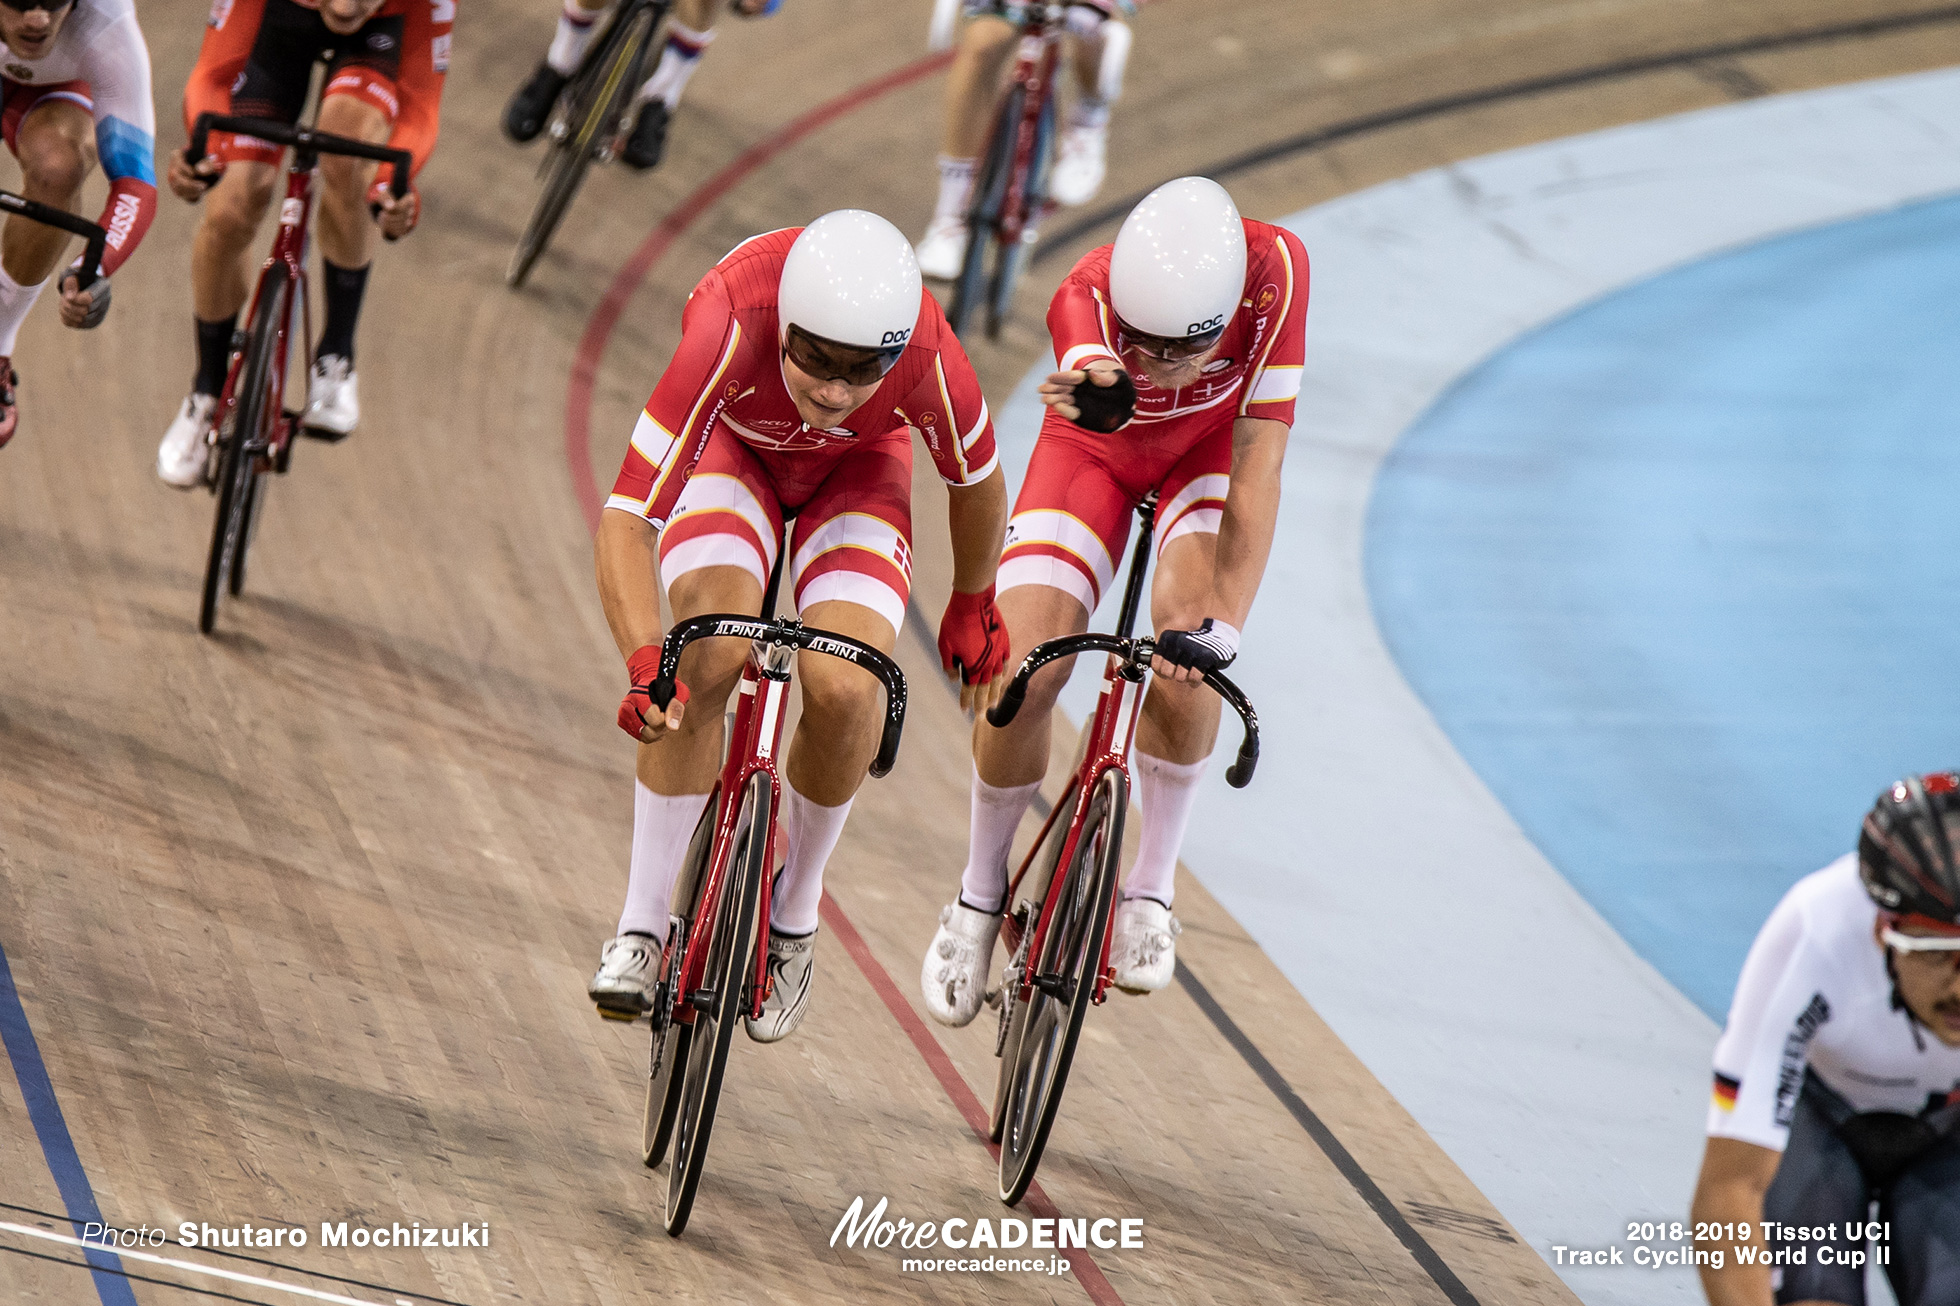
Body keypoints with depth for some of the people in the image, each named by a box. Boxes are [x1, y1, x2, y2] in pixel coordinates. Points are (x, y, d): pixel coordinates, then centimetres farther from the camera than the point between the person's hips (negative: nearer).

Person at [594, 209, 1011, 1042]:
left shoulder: (928, 358, -37)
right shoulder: (731, 330, -43)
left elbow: (976, 483, -13)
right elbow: (625, 520, -42)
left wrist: (972, 613, 5)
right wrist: (644, 663, -56)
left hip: (856, 466, 1)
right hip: (732, 445, -1)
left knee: (844, 692, -21)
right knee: (710, 659, -26)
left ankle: (793, 918, 6)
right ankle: (643, 927, -13)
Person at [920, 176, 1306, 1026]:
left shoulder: (1274, 271, -37)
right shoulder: (1090, 294, -38)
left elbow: (1256, 474, -35)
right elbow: (1087, 367, -60)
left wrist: (1221, 627, -43)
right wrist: (1097, 390, -86)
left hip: (1212, 444, 0)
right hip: (1098, 449, 0)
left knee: (1188, 651, -27)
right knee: (1023, 676, -16)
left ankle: (1150, 890, -5)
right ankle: (981, 895, 11)